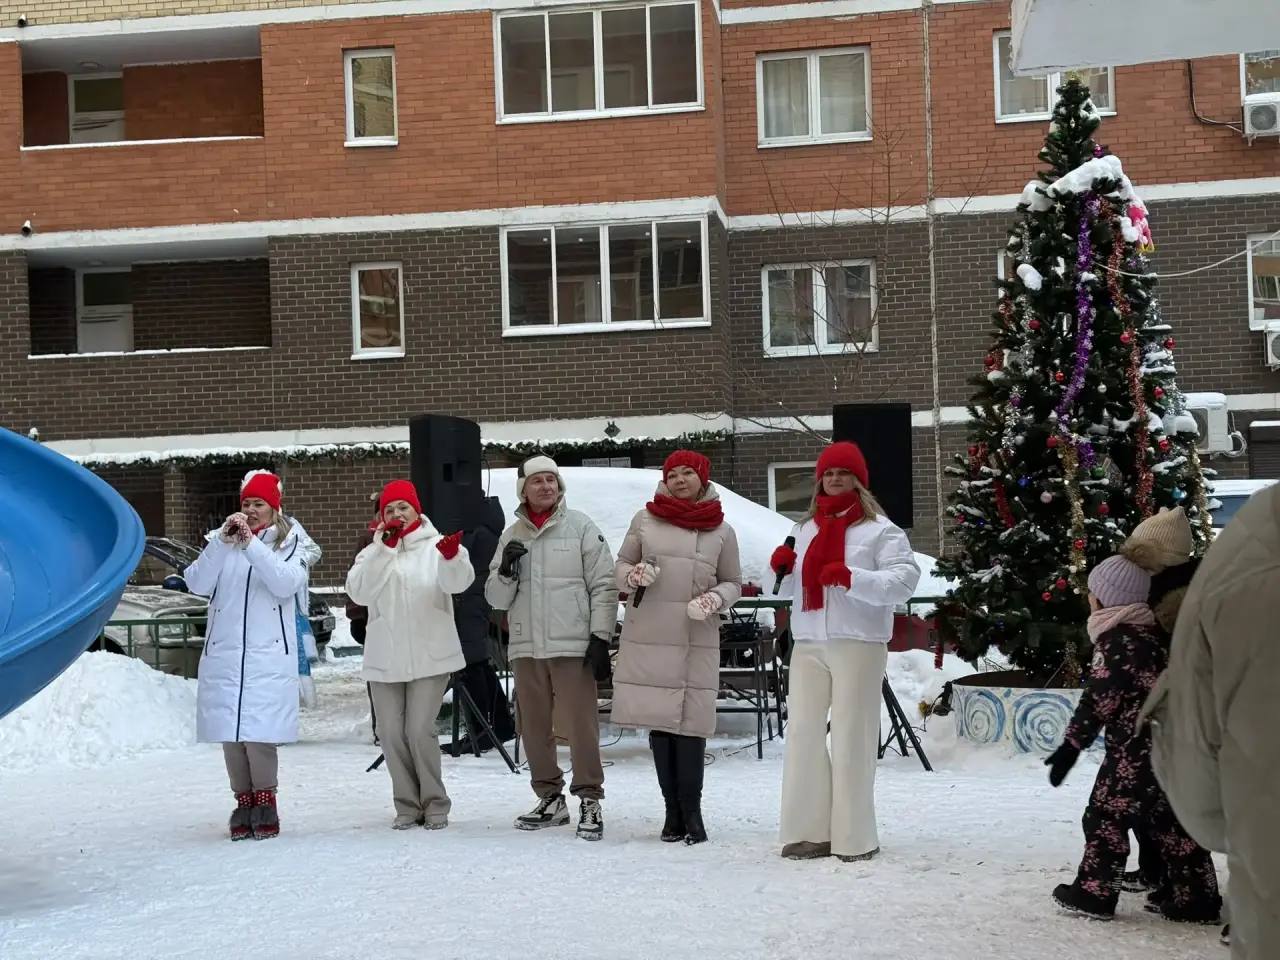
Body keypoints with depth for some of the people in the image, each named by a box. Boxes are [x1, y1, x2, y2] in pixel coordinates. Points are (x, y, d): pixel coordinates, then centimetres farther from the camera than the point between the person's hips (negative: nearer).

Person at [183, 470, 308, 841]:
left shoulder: (288, 543, 8)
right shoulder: (221, 541, 15)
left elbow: (286, 584, -11)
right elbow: (197, 583, 0)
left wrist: (251, 543, -15)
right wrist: (223, 541, -11)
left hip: (268, 655, -3)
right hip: (223, 654, 3)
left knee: (258, 732, -12)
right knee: (229, 732, 1)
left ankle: (265, 800, 1)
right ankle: (243, 800, 13)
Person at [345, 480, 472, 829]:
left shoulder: (435, 545, 1)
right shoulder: (374, 552, 11)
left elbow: (459, 581, -19)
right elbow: (358, 591, -9)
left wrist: (452, 558, -42)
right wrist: (384, 547, -18)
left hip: (430, 656, -4)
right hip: (384, 659, 4)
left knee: (420, 731, -10)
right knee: (392, 734, 5)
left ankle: (435, 804, 5)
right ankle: (407, 805, 17)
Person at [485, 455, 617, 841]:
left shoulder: (580, 527, 1)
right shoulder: (511, 535, 13)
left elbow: (603, 586, -2)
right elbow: (495, 599, 12)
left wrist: (600, 637, -9)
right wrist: (505, 571, -8)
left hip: (572, 646, -5)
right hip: (526, 647, 5)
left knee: (580, 724, -8)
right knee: (534, 727, 11)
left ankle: (589, 799, 0)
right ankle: (550, 798, 22)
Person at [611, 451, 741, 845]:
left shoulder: (722, 531, 9)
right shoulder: (645, 520, 9)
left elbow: (733, 583, 14)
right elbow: (620, 566, 15)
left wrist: (716, 599, -7)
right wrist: (633, 575, -8)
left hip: (697, 640, -1)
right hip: (648, 637, 1)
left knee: (690, 724, -7)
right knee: (658, 723, 2)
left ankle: (691, 812, 1)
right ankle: (673, 811, 9)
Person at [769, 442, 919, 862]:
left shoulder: (879, 529, 1)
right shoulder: (806, 528, 20)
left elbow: (904, 580, -11)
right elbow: (792, 589, 27)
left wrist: (852, 578, -23)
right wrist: (782, 569, 5)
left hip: (858, 644, -5)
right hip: (808, 644, 6)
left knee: (851, 737, -4)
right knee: (803, 733, 2)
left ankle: (854, 838, 3)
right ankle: (808, 831, 8)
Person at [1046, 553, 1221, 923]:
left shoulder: (1116, 639, -14)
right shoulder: (1151, 636, 14)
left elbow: (1098, 701, -15)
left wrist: (1070, 746, -10)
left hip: (1136, 747, -8)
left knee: (1107, 814, 1)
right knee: (1172, 818, 12)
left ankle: (1094, 893, 7)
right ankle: (1196, 898, 14)